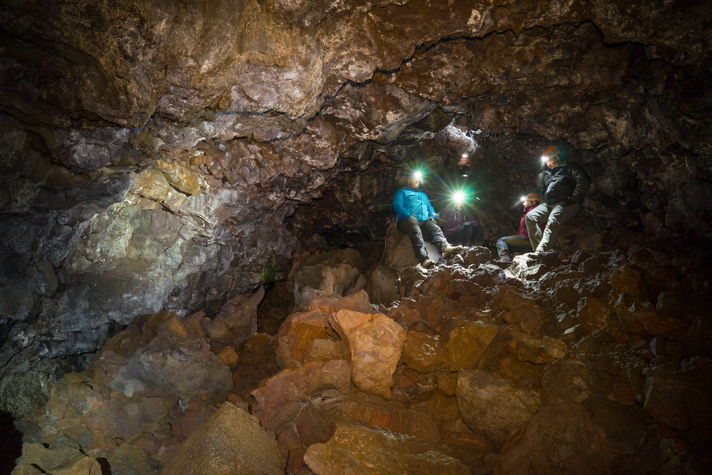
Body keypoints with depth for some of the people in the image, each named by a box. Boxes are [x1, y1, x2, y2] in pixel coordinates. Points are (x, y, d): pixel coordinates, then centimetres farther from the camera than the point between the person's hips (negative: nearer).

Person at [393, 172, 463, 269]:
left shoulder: (423, 195, 40)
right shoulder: (402, 192, 22)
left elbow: (430, 207, 33)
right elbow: (397, 205, 4)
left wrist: (432, 216, 8)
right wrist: (409, 215, -11)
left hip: (424, 221, 5)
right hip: (407, 220, -5)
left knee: (435, 229, -30)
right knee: (416, 232, -39)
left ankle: (445, 247, -61)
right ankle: (423, 259, -61)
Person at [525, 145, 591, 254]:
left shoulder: (570, 167, 7)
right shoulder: (546, 173, 28)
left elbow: (584, 182, -6)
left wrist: (573, 198, -13)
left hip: (566, 204, -7)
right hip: (548, 204, 7)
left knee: (553, 221, -35)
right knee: (530, 216, -20)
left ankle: (541, 251, -50)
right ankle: (537, 248, -30)